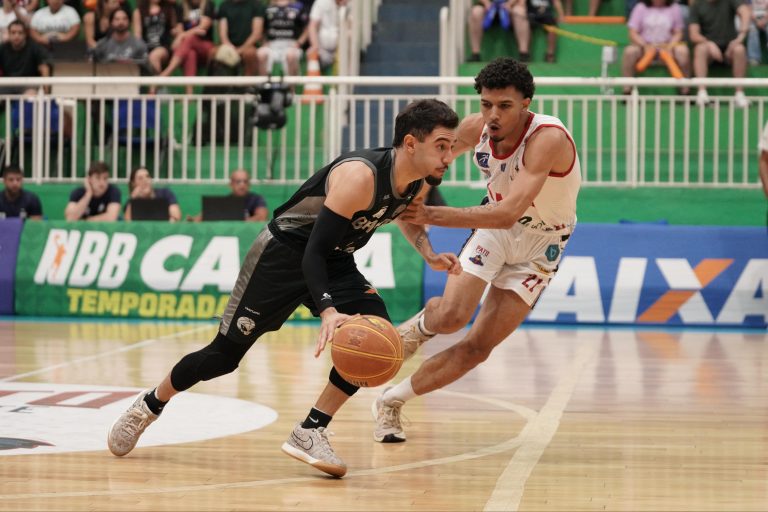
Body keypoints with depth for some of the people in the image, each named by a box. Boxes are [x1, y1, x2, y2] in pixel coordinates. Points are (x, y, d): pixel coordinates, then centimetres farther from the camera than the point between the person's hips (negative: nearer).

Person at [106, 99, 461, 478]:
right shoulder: (360, 176, -33)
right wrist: (328, 312, -50)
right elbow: (315, 250, -36)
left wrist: (429, 255, 3)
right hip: (284, 251, -7)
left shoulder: (417, 181, -8)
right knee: (226, 351, 1)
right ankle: (150, 405, 27)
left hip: (335, 261, 7)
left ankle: (310, 433, -12)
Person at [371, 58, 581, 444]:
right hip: (494, 225, 3)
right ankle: (418, 326, 14)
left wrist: (433, 215, -51)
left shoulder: (548, 138, -35)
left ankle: (392, 401, 12)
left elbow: (509, 213, -45)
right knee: (450, 316, -22)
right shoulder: (476, 128, -18)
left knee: (478, 347, -5)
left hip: (539, 246, -3)